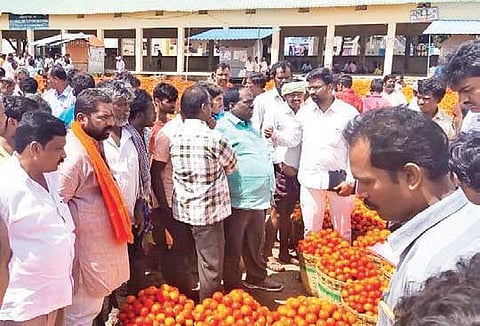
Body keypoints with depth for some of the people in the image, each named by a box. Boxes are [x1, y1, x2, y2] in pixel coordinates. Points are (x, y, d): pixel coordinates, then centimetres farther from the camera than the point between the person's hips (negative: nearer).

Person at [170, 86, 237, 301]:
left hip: (182, 209, 7)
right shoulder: (212, 138, -17)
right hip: (208, 210, -6)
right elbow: (232, 166, -3)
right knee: (211, 266, 8)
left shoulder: (175, 137, 0)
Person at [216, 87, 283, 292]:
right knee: (233, 248, 7)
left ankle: (257, 278, 38)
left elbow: (264, 157, 25)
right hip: (238, 200, -8)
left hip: (259, 198, 9)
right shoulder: (224, 128, -12)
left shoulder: (250, 127, 17)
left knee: (256, 244, 22)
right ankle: (233, 286, 21)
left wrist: (271, 188, 20)